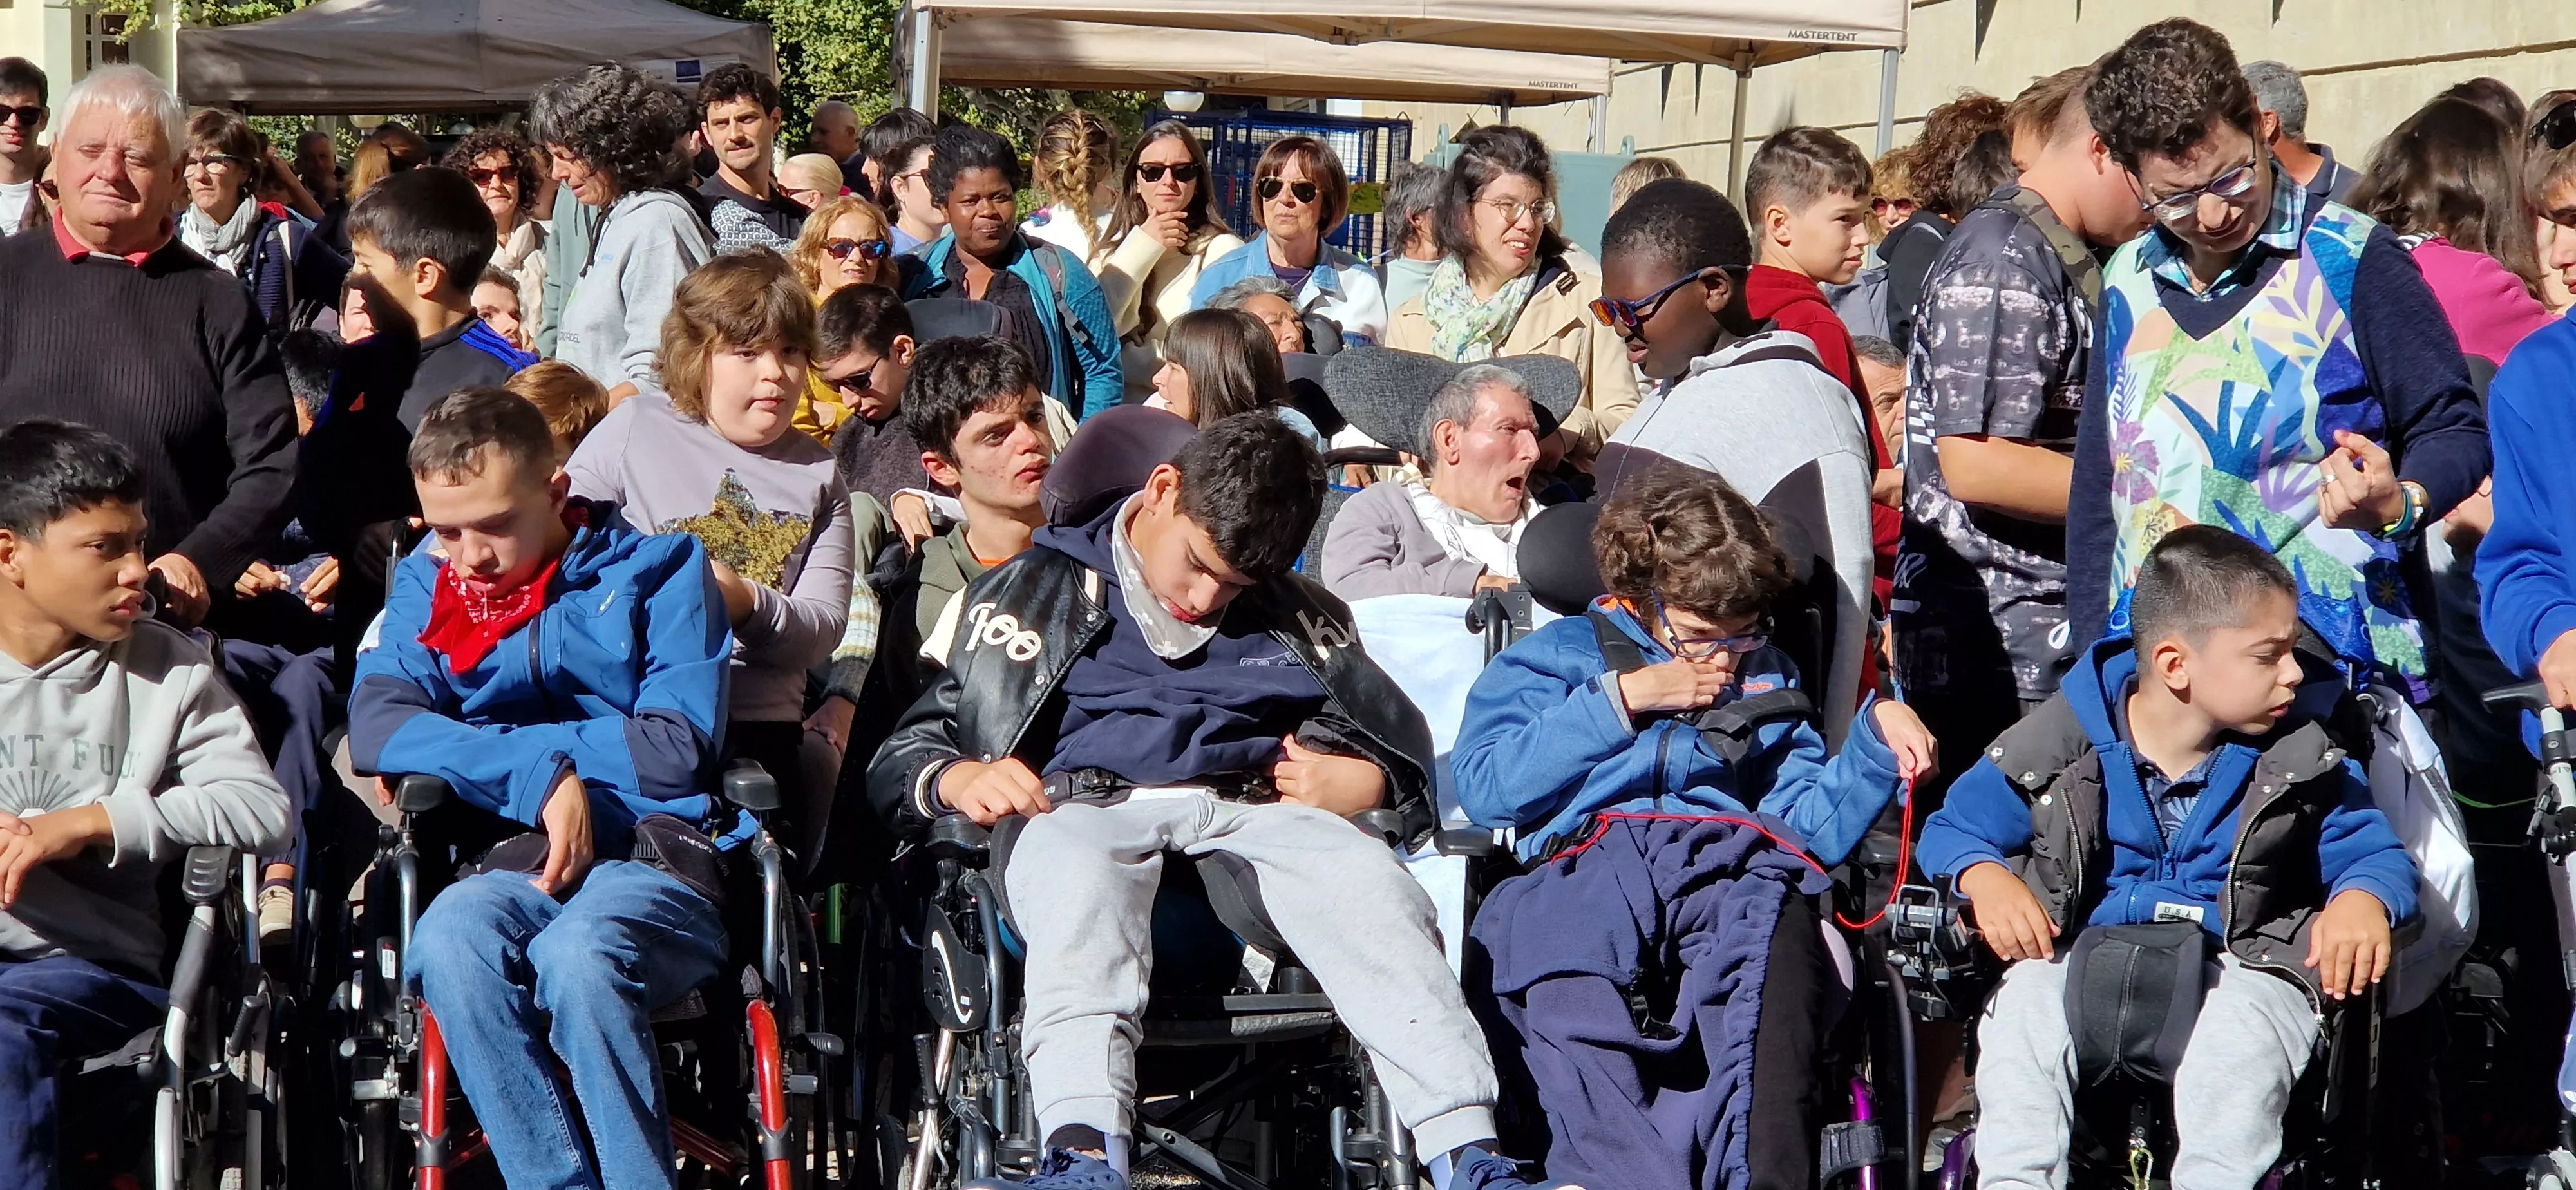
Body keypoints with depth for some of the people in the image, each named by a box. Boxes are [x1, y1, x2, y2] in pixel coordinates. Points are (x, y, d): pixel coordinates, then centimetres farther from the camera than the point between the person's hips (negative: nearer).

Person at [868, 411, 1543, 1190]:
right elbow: (902, 757, 12)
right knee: (1080, 876, -39)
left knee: (1370, 882, -30)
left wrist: (1358, 783, 5)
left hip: (1252, 809, 3)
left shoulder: (1296, 618, 25)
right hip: (1091, 808, -2)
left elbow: (1406, 753, 29)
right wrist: (958, 779, -12)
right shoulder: (1039, 591, 17)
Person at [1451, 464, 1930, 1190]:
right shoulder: (1559, 656, 26)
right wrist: (1622, 698, 8)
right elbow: (1484, 787, 8)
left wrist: (1878, 734, 11)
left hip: (1735, 866, 1)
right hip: (1586, 866, -1)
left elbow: (1812, 826, 26)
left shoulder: (1764, 677, 36)